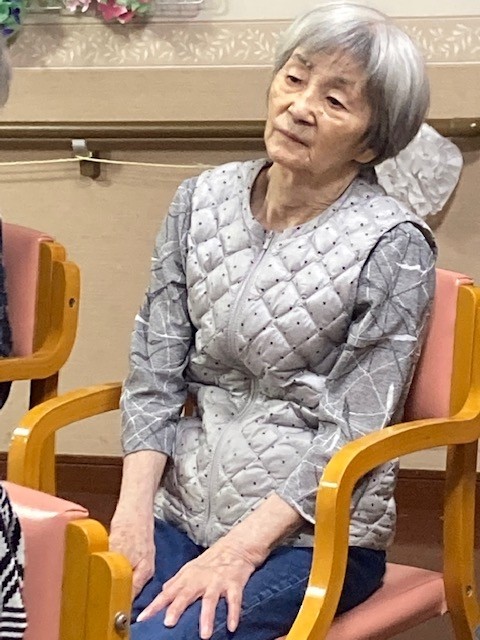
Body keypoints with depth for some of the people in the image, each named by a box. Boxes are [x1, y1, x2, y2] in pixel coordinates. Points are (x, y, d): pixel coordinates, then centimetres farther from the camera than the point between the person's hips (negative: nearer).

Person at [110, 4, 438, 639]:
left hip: (313, 532, -4)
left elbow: (354, 433, -11)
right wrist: (134, 512, -8)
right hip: (181, 506, 4)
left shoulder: (393, 246, -8)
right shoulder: (202, 200, 5)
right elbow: (156, 373, 4)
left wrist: (242, 546, -18)